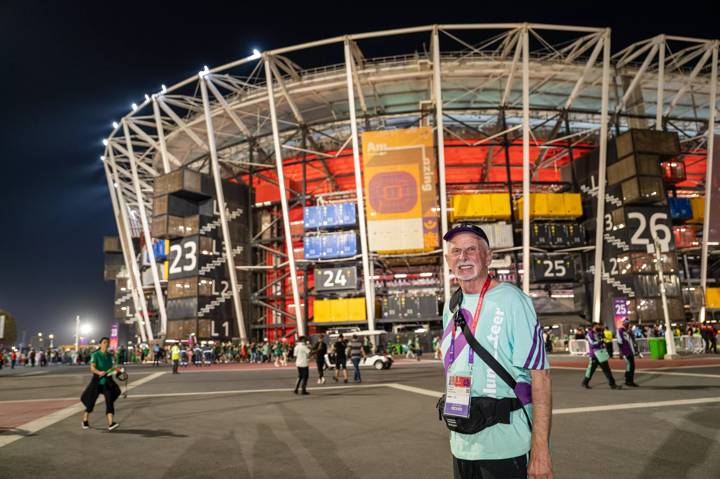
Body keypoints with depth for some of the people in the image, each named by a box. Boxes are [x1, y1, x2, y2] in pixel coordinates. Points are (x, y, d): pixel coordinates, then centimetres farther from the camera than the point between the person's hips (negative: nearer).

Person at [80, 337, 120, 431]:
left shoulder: (109, 355, 9)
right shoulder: (96, 355, -8)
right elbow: (92, 368, -20)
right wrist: (99, 372, -37)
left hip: (108, 382, 4)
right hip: (97, 381, -4)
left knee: (110, 401, -10)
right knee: (91, 401, 10)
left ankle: (110, 423, -17)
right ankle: (85, 419, 37)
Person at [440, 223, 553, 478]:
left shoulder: (511, 300, -13)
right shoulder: (451, 307, 8)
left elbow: (540, 375, -17)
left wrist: (540, 450, -21)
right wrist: (455, 429, 17)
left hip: (505, 448, -6)